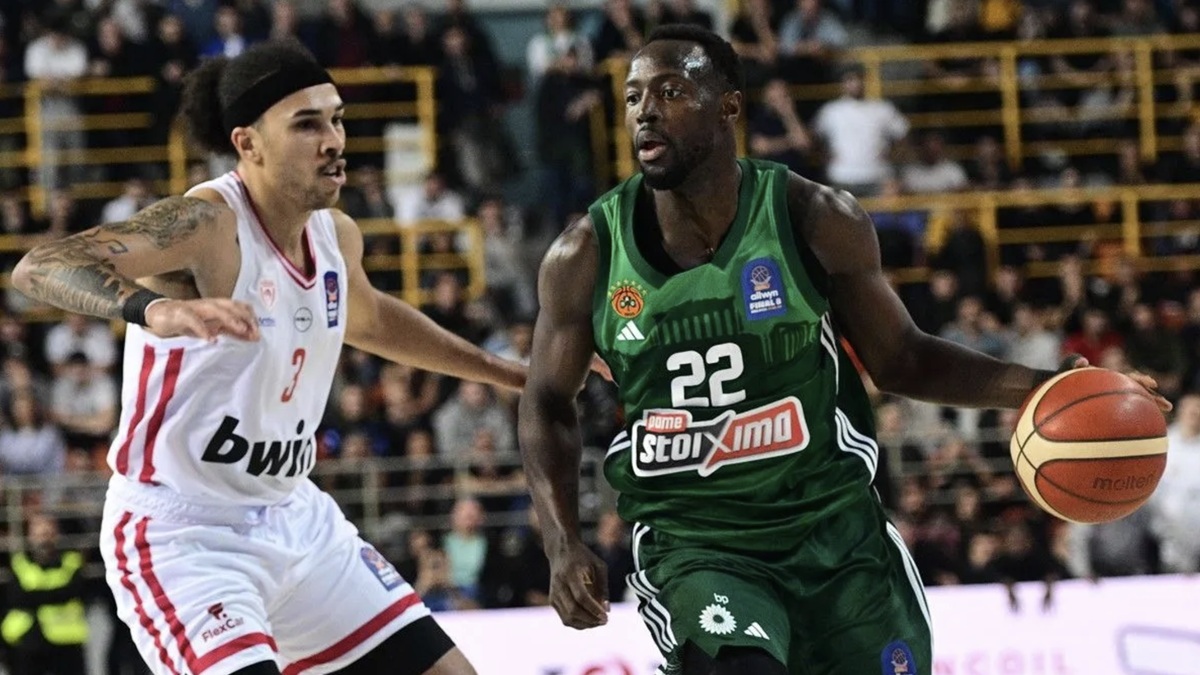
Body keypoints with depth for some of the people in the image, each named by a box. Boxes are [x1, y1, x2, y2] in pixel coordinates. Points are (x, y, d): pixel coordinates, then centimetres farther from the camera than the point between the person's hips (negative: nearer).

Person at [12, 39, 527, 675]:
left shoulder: (336, 236, 4)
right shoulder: (206, 224, -21)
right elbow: (39, 267, -36)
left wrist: (509, 374, 35)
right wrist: (154, 310, -55)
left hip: (296, 520, 9)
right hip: (183, 533, -8)